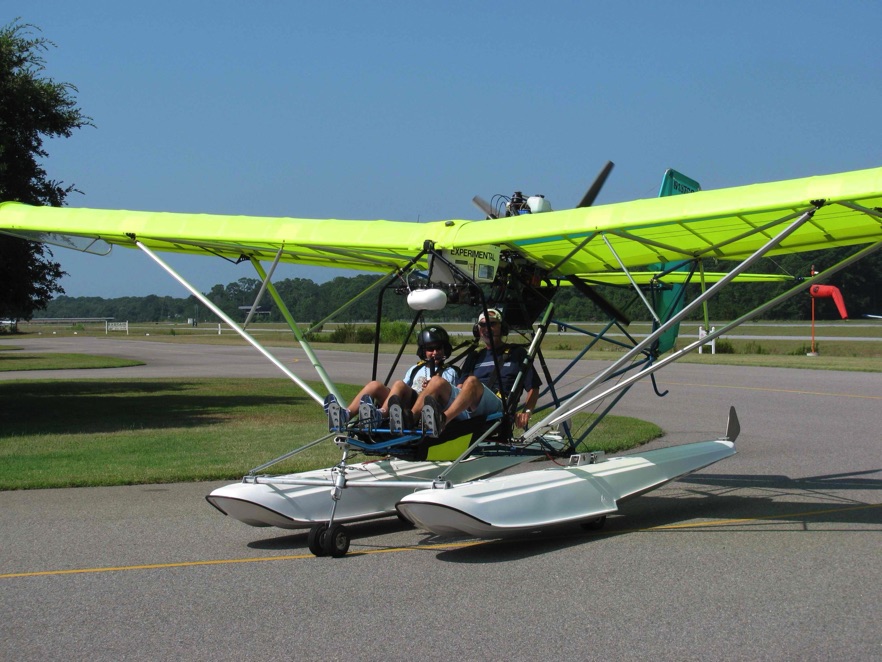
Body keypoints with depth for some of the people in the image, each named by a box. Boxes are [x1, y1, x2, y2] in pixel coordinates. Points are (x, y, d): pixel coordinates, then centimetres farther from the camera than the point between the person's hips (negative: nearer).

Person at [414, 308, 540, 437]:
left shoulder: (516, 353, 19)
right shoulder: (475, 358, 30)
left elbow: (533, 388, 11)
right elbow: (460, 387, 22)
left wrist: (526, 411, -7)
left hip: (498, 409, -4)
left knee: (472, 381, -34)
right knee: (437, 382, -20)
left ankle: (442, 420, -59)